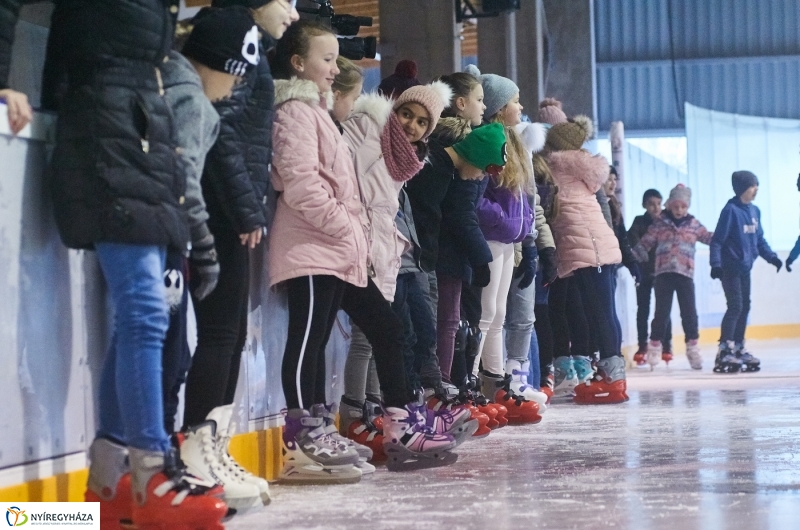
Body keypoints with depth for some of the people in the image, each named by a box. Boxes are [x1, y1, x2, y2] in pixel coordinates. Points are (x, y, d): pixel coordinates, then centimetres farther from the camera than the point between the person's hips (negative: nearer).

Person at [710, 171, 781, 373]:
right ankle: (724, 351, -13)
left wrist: (771, 257, 7)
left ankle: (738, 348, 18)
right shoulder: (731, 210, -13)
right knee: (735, 306, -13)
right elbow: (717, 240, -14)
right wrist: (716, 263, -22)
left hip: (745, 267, 8)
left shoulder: (754, 211, 8)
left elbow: (760, 239, 17)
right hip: (730, 267, -8)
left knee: (745, 307, 10)